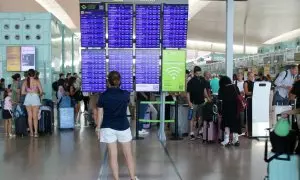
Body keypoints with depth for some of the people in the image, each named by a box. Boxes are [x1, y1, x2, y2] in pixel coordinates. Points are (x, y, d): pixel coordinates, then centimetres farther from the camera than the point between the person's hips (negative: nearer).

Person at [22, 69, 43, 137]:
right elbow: (41, 91, -6)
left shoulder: (25, 82, 3)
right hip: (35, 98, -3)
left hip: (28, 98, 3)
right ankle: (35, 132, -3)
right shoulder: (37, 81, -5)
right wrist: (39, 94, 15)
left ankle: (31, 132, 15)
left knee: (30, 116, 11)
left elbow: (23, 92, 3)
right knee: (35, 116, 1)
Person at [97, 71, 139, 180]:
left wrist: (98, 129, 9)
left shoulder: (103, 96, -8)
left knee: (113, 155, 5)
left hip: (108, 128, 0)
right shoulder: (125, 94, -7)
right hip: (123, 127, 0)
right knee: (128, 154, 12)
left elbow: (100, 115, -3)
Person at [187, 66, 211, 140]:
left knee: (201, 117, 13)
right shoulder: (191, 81, -11)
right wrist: (189, 102, -18)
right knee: (193, 118, -3)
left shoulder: (203, 80, 4)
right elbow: (188, 93, -11)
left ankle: (200, 131, 25)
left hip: (201, 102, 5)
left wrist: (207, 97, 7)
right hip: (194, 103, -5)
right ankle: (192, 133, 2)